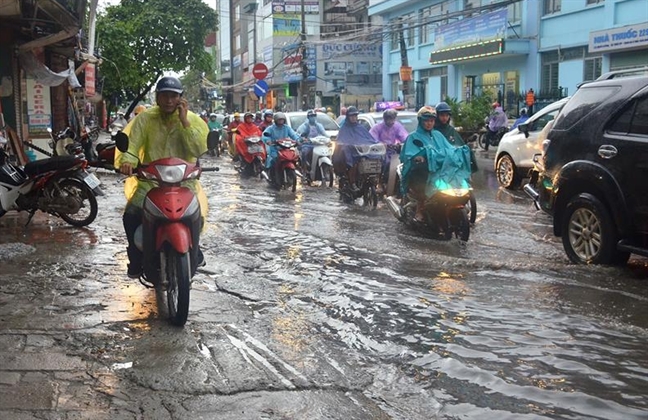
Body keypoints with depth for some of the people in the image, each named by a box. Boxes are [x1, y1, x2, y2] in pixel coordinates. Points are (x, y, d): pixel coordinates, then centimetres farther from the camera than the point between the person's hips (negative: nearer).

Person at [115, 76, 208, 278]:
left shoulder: (193, 120, 0)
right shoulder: (145, 119, 3)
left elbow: (200, 149, -15)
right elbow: (132, 143, -9)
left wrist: (184, 121, -18)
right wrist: (127, 161, -30)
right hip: (150, 181, 1)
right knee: (131, 215, -21)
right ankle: (136, 260, 1)